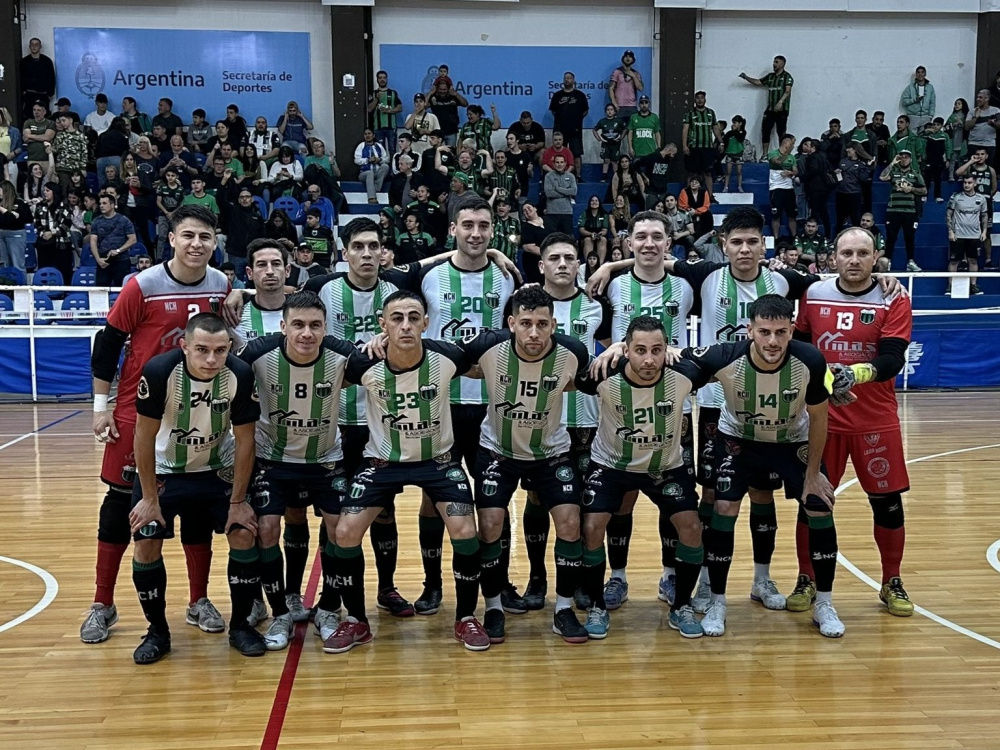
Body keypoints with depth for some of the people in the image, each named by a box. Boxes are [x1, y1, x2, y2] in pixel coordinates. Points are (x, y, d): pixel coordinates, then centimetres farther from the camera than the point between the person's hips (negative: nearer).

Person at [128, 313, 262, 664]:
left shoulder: (240, 375, -25)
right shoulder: (159, 371, -29)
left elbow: (244, 440, -14)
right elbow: (145, 437, -17)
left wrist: (238, 501, -11)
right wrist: (149, 498, -14)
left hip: (218, 469, 1)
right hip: (164, 470, -1)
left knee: (244, 535, -10)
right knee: (146, 544, -9)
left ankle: (240, 626, 9)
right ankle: (157, 631, 13)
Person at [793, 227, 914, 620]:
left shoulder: (894, 301, -6)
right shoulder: (813, 294, 0)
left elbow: (892, 359, -17)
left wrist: (856, 373, -35)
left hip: (877, 421, -1)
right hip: (822, 418, 1)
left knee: (888, 502, 7)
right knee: (812, 500, 5)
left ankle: (892, 583, 26)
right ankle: (807, 581, 21)